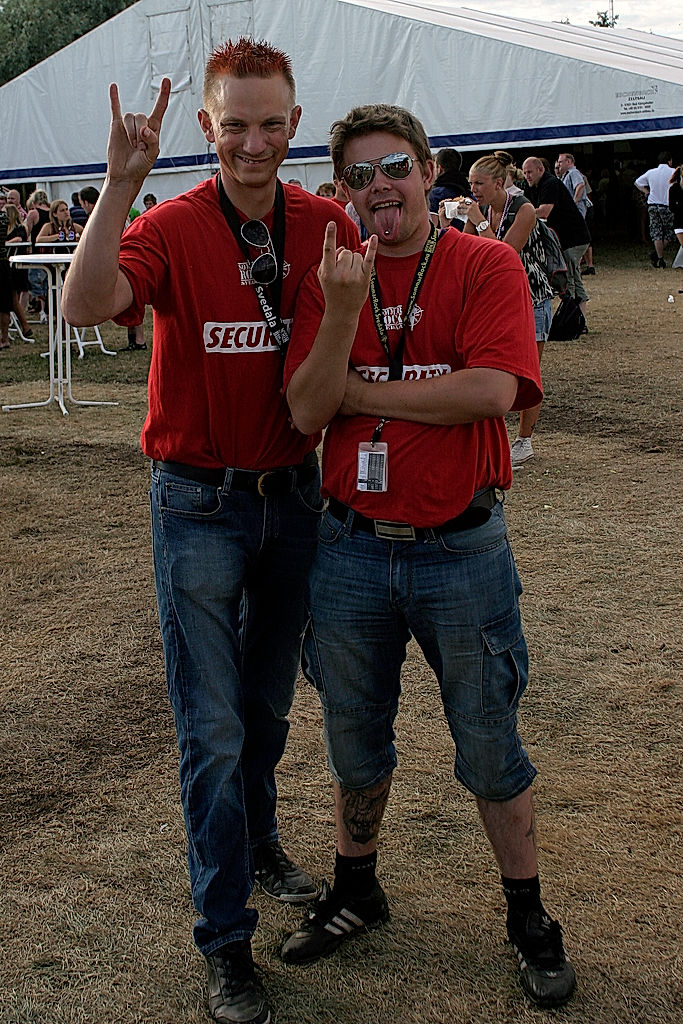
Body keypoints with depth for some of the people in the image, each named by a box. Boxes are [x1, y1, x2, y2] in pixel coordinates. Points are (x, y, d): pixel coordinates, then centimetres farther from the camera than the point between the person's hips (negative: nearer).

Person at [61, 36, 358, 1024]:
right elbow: (85, 306, -30)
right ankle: (226, 940, 16)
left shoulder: (325, 226, -1)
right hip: (201, 503, -3)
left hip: (293, 490, 4)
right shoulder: (173, 229, -12)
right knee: (212, 727, 2)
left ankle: (258, 838, 47)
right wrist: (122, 183, -36)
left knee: (270, 700, 21)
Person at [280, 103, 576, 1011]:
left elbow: (491, 390, -21)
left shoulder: (486, 266, -6)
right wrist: (344, 309, -21)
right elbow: (306, 412, -7)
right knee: (355, 740, 19)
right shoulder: (328, 279, 3)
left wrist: (357, 392, -13)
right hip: (352, 549, 3)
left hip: (461, 550, -3)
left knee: (490, 747, 11)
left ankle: (528, 918, 31)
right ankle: (356, 890, 42)